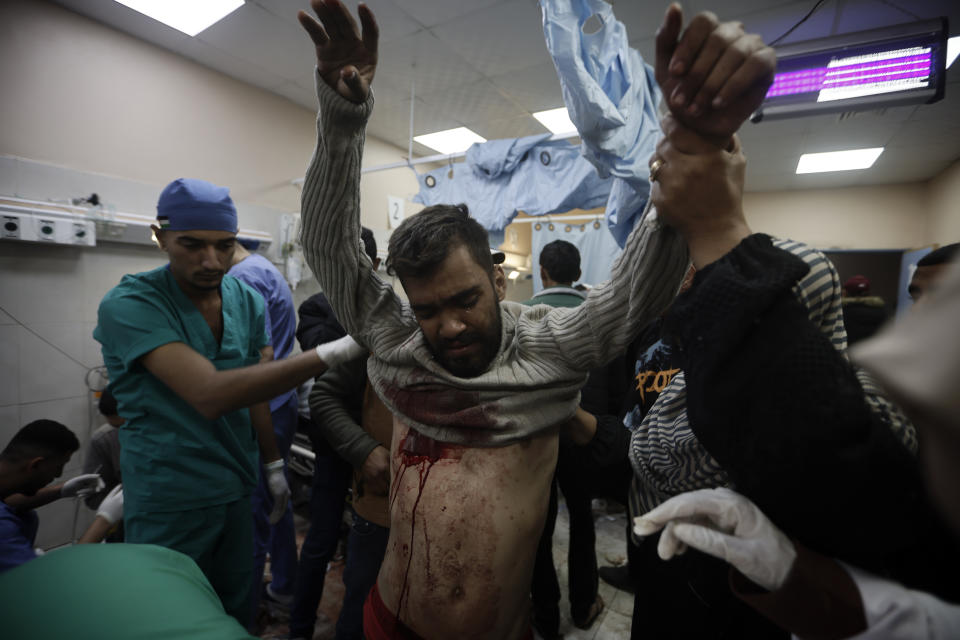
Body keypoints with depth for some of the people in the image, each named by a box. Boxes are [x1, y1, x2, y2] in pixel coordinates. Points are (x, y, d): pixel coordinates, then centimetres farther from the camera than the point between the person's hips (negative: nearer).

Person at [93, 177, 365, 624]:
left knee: (238, 612, 20)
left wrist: (273, 465, 9)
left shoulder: (248, 301, -2)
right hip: (169, 503, -4)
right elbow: (210, 394, -33)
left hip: (239, 489, 5)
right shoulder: (128, 304, -19)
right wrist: (335, 351, -37)